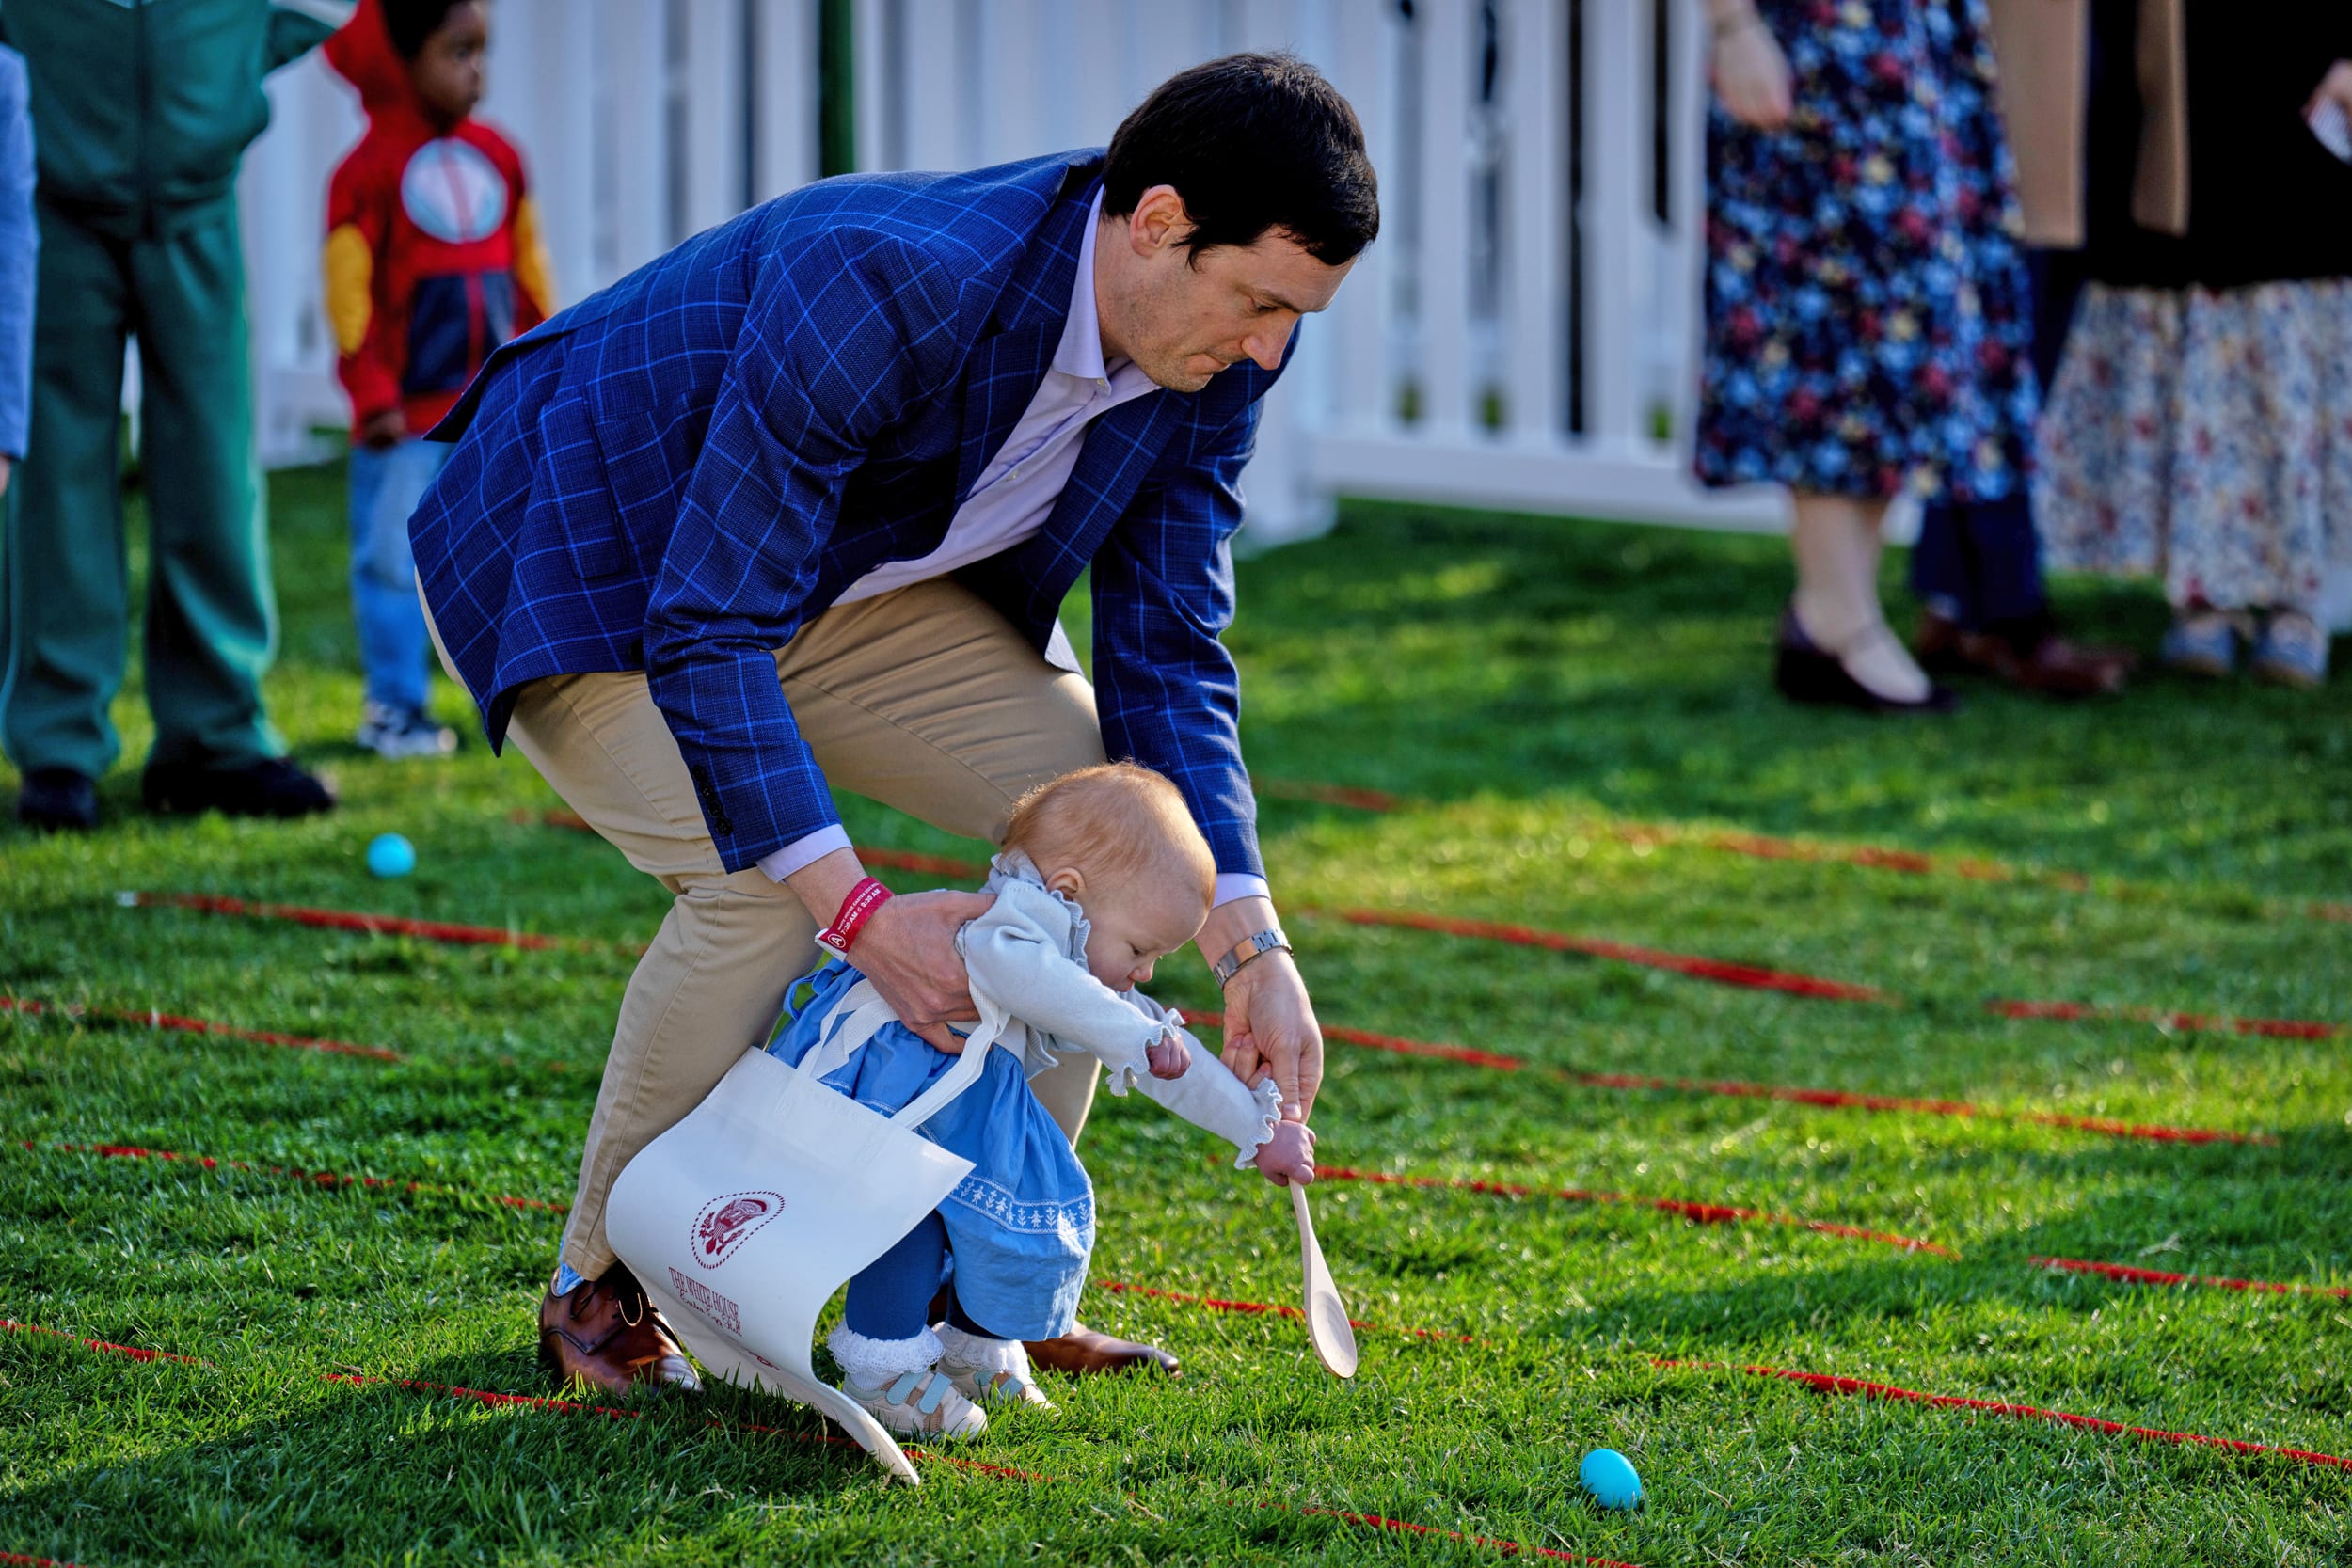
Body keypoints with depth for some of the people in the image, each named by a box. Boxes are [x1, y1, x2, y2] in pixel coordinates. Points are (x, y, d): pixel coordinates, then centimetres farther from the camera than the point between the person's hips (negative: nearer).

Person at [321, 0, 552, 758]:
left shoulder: (497, 157, 10)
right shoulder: (371, 169, -8)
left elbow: (528, 271, 17)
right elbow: (351, 295, -8)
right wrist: (371, 396, -12)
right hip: (409, 415, -5)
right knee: (395, 559, 0)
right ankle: (393, 708, 8)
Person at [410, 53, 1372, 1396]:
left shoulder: (1213, 351, -16)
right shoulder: (885, 285, -39)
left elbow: (1169, 653, -6)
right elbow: (703, 630, -36)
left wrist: (1253, 945, -17)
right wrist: (864, 918, -40)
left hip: (838, 576, 8)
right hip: (581, 567, -8)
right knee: (761, 888, -29)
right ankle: (604, 1290, -7)